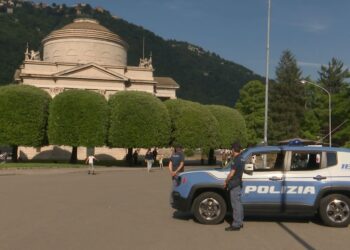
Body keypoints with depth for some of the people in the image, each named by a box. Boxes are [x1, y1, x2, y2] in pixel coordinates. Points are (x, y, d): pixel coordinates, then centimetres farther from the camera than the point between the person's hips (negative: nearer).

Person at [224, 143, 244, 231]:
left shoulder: (236, 160, -18)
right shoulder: (241, 159, 12)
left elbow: (232, 173, -19)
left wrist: (226, 181, -7)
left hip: (234, 185, -10)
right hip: (238, 184, 10)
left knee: (236, 204, -6)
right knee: (238, 203, 15)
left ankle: (236, 225, -3)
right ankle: (239, 222, 24)